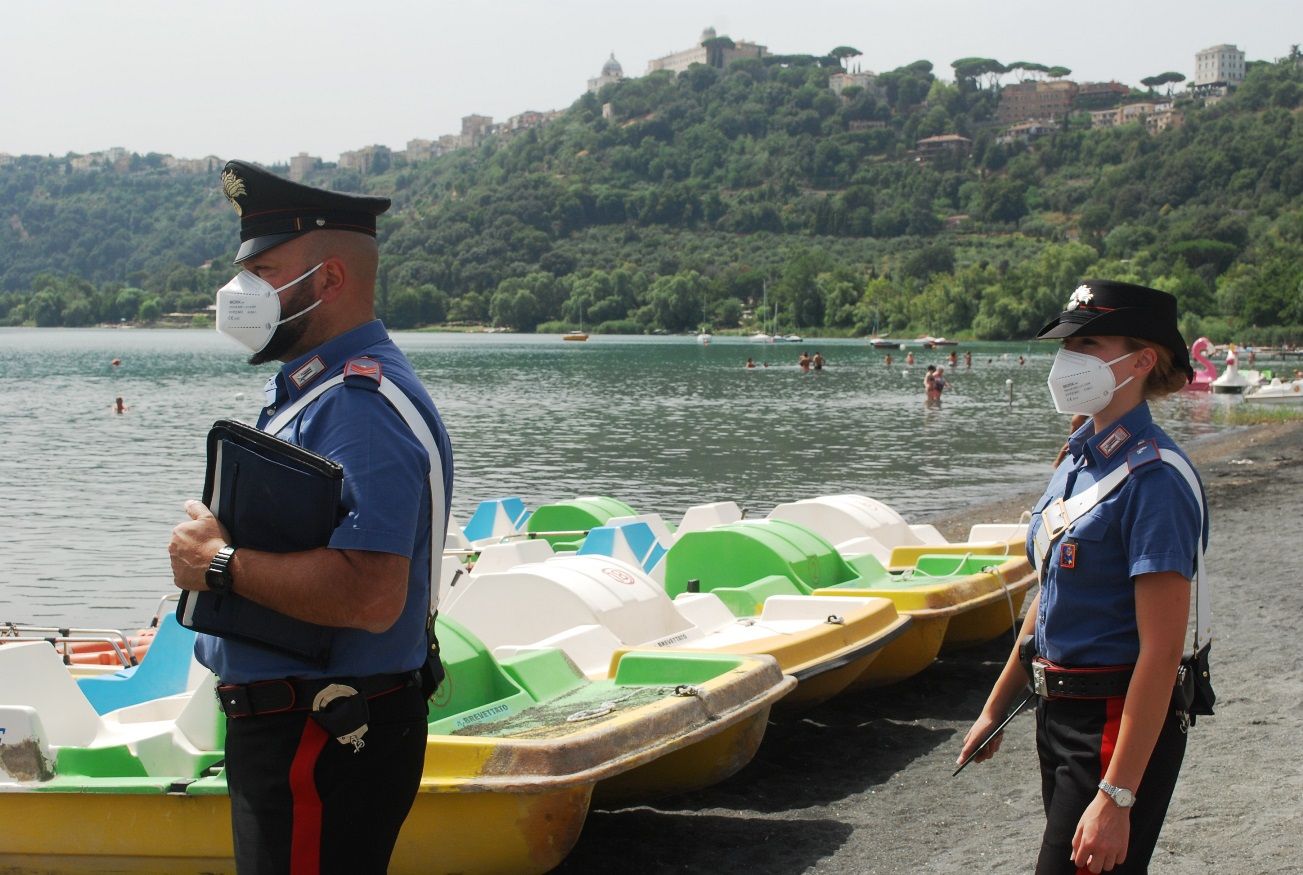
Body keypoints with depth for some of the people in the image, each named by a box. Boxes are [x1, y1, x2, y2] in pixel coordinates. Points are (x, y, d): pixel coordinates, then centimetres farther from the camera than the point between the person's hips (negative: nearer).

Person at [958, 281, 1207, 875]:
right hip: (1061, 713, 9)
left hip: (1119, 724, -9)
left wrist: (1117, 797, -26)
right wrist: (995, 709, 22)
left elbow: (1160, 652, -23)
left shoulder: (1154, 478, -20)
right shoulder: (1079, 458, 8)